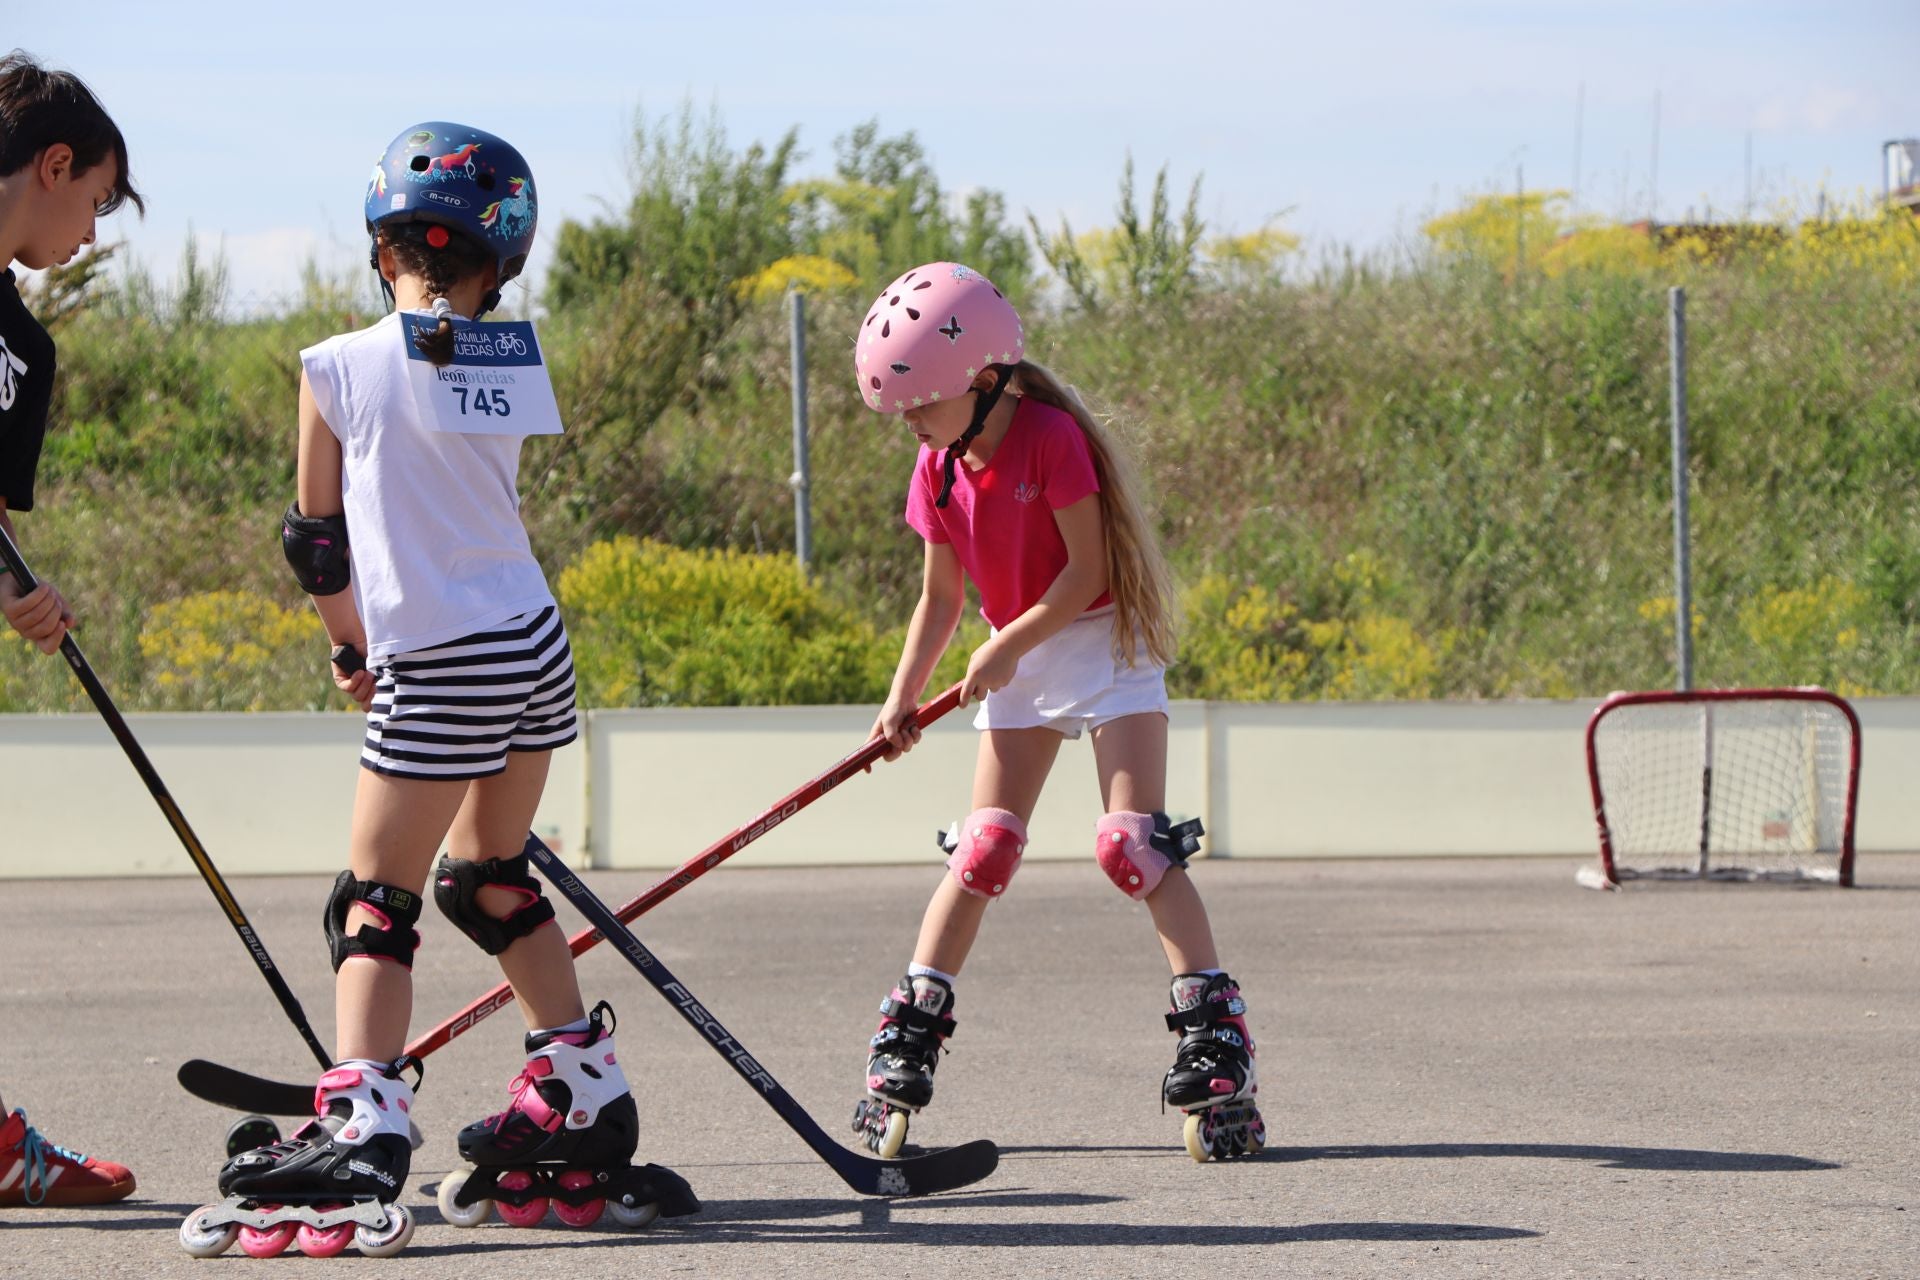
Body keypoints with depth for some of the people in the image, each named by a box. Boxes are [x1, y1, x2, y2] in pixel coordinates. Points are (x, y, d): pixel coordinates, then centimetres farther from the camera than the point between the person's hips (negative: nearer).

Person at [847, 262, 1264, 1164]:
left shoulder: (1051, 439, -18)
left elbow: (1087, 567, -19)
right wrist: (904, 694, 1)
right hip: (1015, 668, 6)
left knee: (1134, 843, -16)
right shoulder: (940, 470, 2)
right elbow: (941, 596, 10)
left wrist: (1009, 646, -18)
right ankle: (904, 1047, 1)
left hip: (1104, 646, -6)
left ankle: (1216, 1043, -17)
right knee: (983, 851, 1)